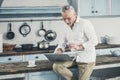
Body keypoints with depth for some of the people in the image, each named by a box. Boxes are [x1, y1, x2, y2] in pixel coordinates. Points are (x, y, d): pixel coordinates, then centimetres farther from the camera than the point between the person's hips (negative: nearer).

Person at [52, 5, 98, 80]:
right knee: (56, 66, -15)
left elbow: (94, 41, -17)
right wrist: (59, 50, -12)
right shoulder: (67, 29, 10)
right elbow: (62, 43, 13)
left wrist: (79, 47, -30)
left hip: (87, 59, -6)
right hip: (74, 57, 6)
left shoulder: (85, 23, -12)